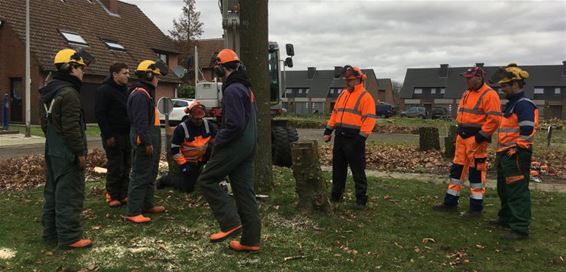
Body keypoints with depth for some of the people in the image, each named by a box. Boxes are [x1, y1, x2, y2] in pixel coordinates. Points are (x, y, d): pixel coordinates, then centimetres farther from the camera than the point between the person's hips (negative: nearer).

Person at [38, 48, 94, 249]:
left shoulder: (48, 91, 14)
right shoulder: (68, 93, -19)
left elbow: (45, 122, 19)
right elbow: (71, 128, -22)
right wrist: (80, 152, -18)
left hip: (52, 150, 10)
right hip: (67, 153, -10)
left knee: (53, 192, 16)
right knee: (69, 195, -5)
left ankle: (51, 232, 26)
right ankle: (69, 237, 0)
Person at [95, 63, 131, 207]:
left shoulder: (125, 90, 16)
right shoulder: (104, 90, -8)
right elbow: (99, 114, -14)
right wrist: (108, 135, -18)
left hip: (126, 135, 7)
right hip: (113, 136, -7)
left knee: (126, 167, 9)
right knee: (115, 168, -3)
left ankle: (123, 195, 17)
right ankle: (112, 196, 8)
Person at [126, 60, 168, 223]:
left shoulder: (147, 93, 19)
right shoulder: (140, 95, -16)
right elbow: (141, 121, -23)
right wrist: (147, 142, -24)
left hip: (152, 138, 11)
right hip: (144, 139, -11)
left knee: (151, 175, 18)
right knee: (140, 176, -9)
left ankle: (147, 205, 29)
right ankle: (133, 212, -5)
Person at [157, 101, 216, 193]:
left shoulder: (207, 124, -9)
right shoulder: (181, 128, -21)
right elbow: (174, 149, -18)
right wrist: (183, 164, -23)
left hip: (202, 158, 4)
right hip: (189, 162, -4)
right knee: (188, 188, -5)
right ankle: (167, 178, 22)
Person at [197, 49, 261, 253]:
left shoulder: (232, 90, -15)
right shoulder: (246, 87, 16)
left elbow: (235, 124, -24)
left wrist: (218, 142, -11)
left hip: (234, 145, -9)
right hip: (248, 146, 9)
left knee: (207, 180, 2)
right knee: (244, 191, 9)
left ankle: (231, 223, -3)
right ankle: (251, 240, 14)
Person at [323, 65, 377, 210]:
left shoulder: (366, 97, -9)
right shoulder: (343, 94, 15)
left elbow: (369, 119, -15)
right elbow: (335, 113, 20)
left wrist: (361, 138, -20)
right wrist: (328, 130, 12)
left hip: (354, 139, -7)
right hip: (340, 138, 7)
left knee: (358, 171, -1)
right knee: (338, 168, 15)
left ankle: (361, 200, 8)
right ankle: (336, 195, 28)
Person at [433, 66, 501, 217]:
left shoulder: (489, 95, -13)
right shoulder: (467, 93, 16)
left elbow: (494, 119, -19)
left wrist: (481, 135, -19)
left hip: (476, 140, -9)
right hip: (462, 137, 9)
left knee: (476, 172, -1)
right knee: (457, 168, 12)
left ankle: (476, 207, 9)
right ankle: (450, 202, 21)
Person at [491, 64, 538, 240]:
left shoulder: (524, 104, -16)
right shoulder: (512, 103, 17)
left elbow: (527, 132, -24)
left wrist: (517, 152, -21)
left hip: (515, 156, -11)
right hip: (505, 155, 11)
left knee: (518, 192, -6)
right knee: (504, 190, 21)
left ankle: (520, 229, 0)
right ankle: (506, 218, 37)